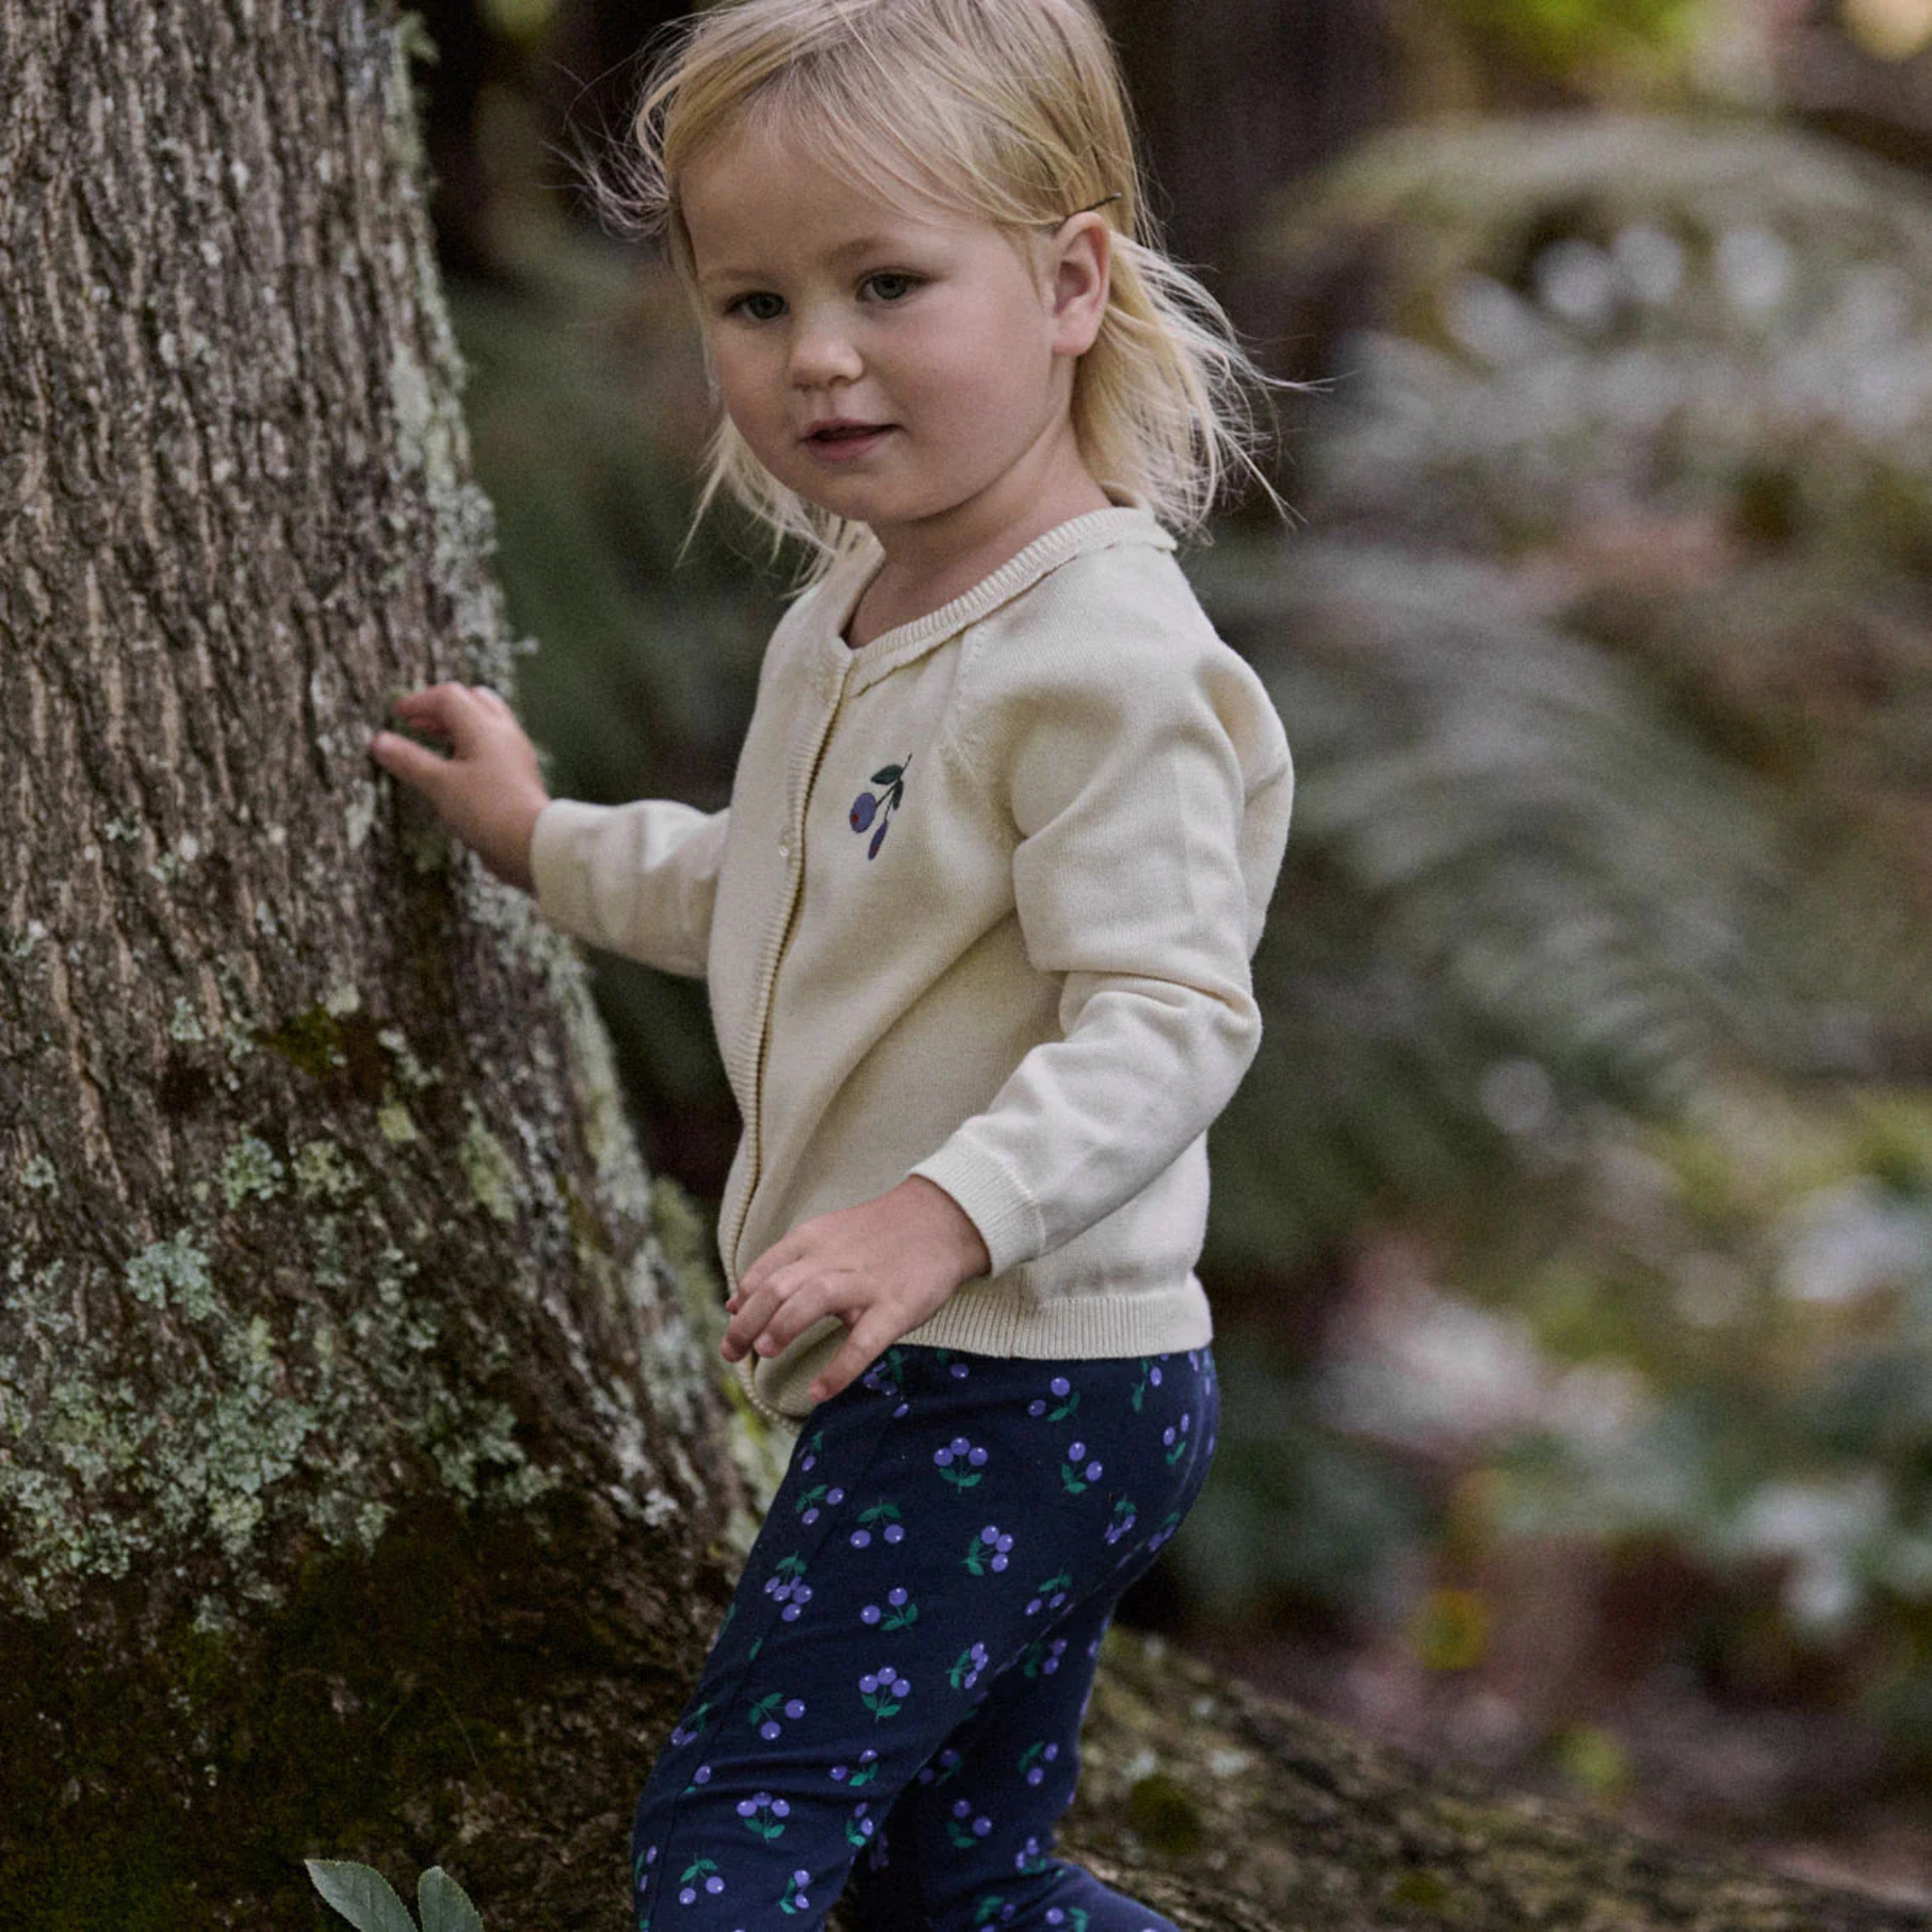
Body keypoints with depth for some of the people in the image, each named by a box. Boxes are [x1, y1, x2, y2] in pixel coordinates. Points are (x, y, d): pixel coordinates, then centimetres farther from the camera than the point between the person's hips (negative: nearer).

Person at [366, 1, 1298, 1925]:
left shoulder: (1107, 661, -20)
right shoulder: (852, 611, 11)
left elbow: (1166, 1018, -27)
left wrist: (945, 1217, -39)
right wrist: (546, 841, 31)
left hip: (1020, 1383, -10)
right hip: (935, 1380, 10)